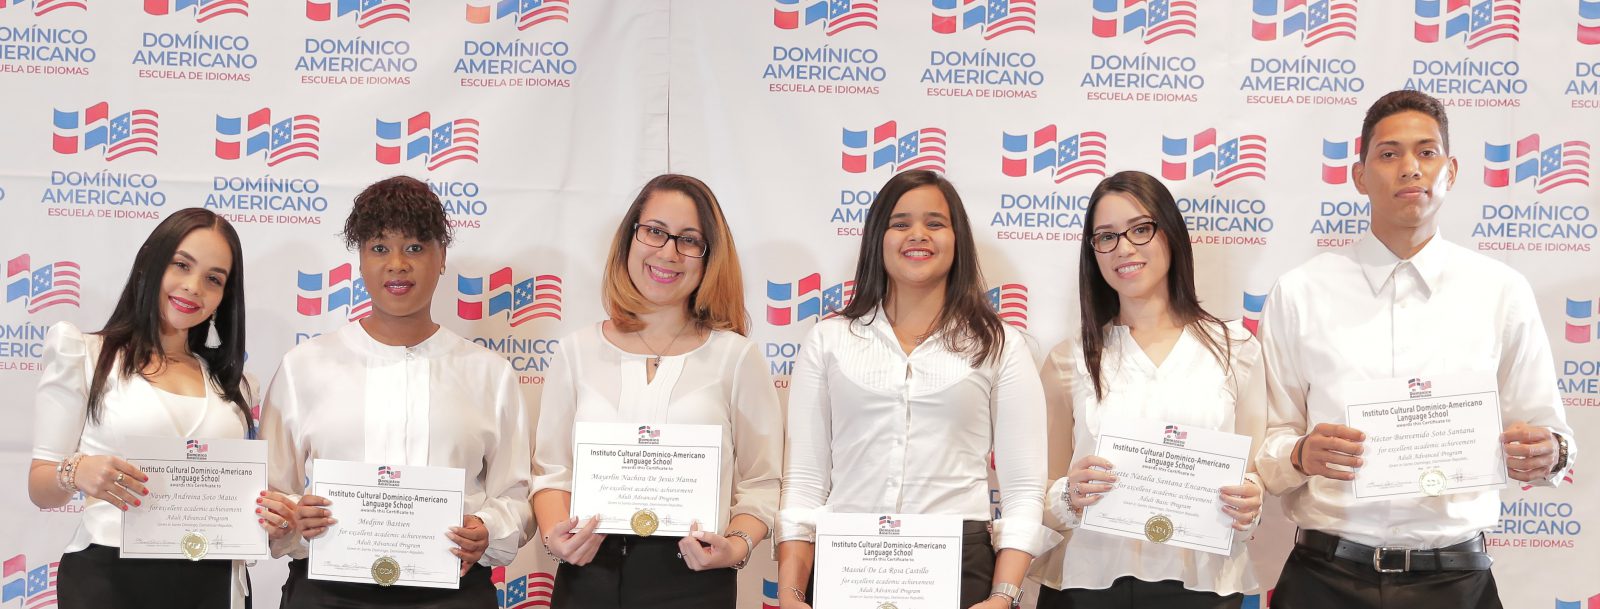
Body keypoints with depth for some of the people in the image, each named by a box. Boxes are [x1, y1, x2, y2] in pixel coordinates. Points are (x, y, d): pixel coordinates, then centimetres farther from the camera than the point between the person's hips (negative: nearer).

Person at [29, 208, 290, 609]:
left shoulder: (231, 382, 14)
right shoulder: (87, 356, 2)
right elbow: (41, 489, -1)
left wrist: (267, 518, -6)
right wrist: (75, 473, -23)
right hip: (110, 577, -3)